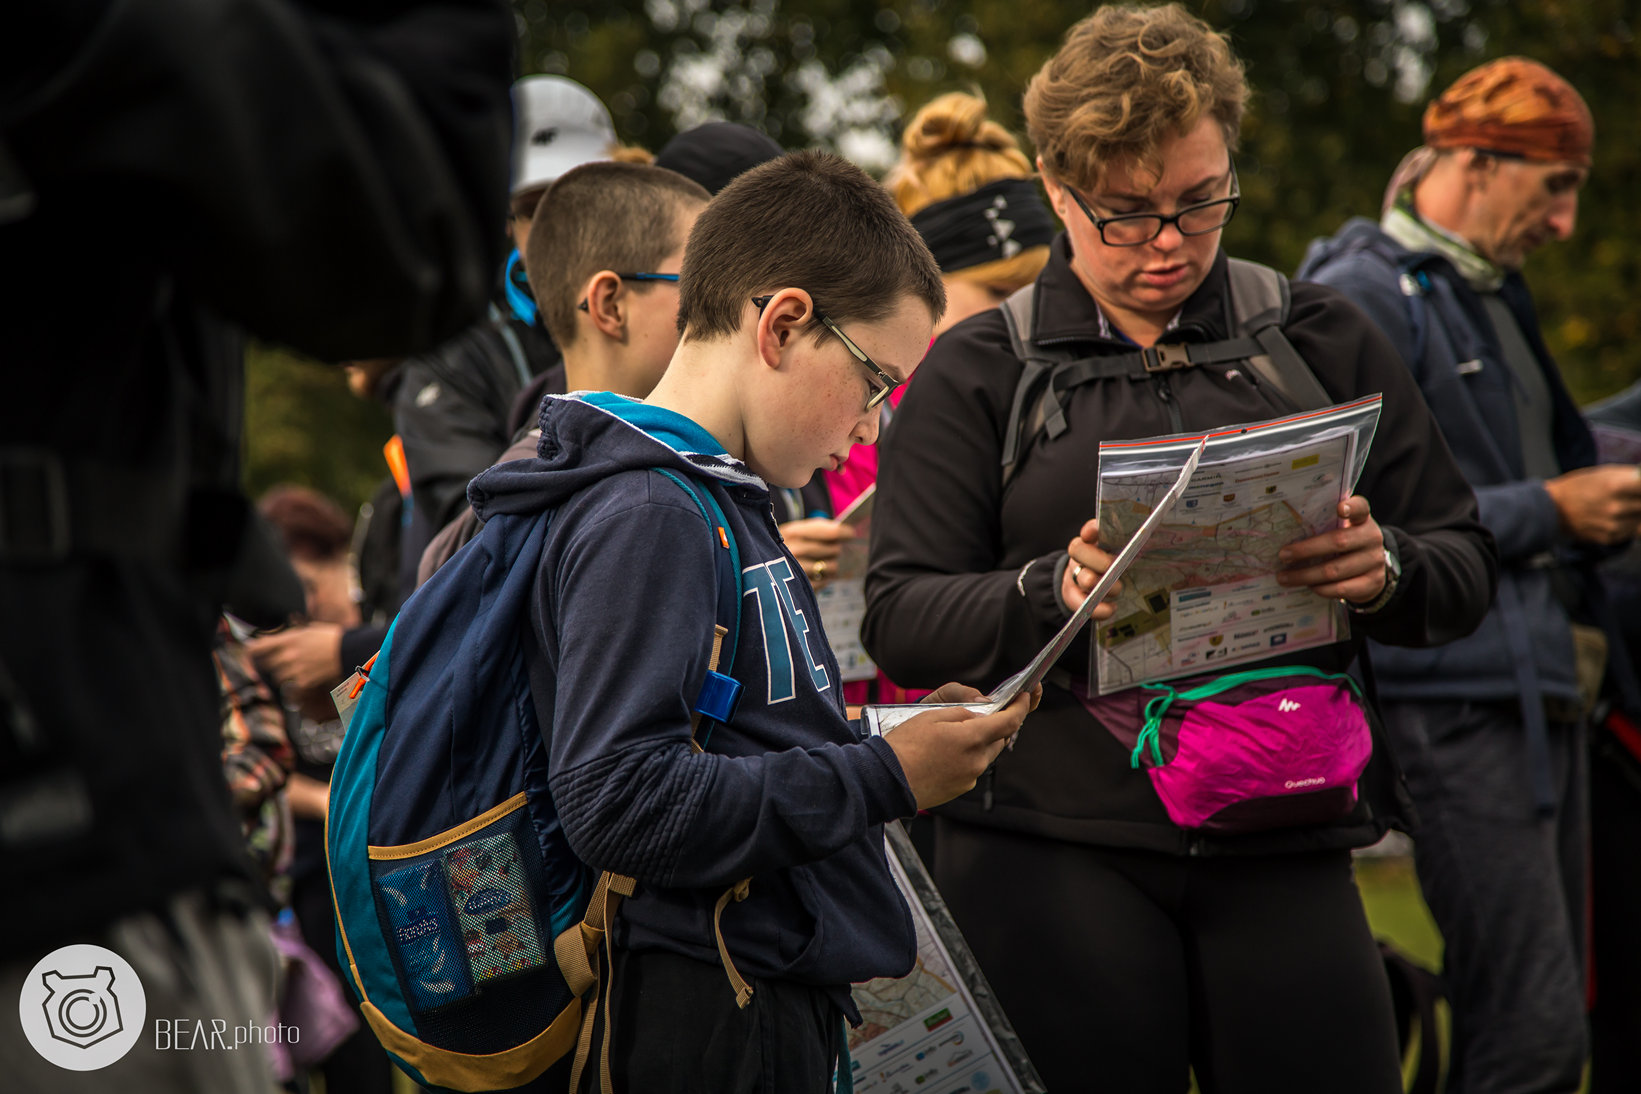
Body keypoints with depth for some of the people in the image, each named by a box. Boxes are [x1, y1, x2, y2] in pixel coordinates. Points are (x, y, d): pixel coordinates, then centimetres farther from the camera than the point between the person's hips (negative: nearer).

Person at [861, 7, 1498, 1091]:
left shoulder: (1323, 342, 11)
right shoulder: (979, 372, 7)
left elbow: (1467, 569, 10)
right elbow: (900, 617, -1)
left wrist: (1383, 570, -13)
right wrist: (1051, 593, -20)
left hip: (1282, 848, 2)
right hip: (1049, 853, -1)